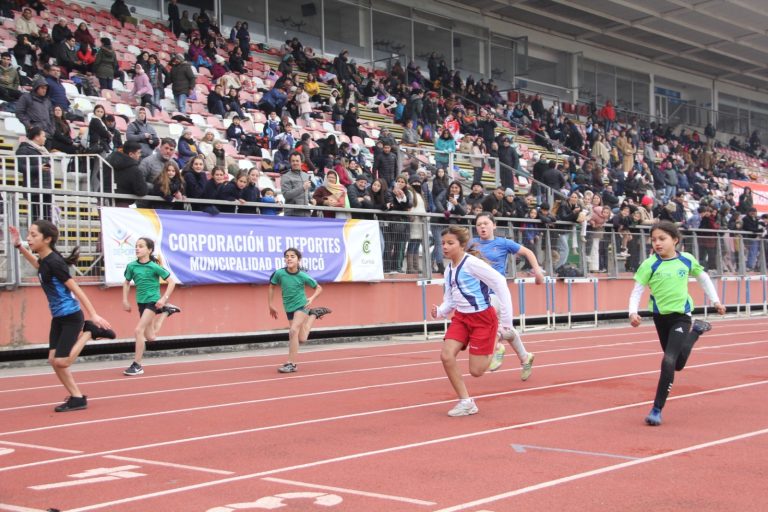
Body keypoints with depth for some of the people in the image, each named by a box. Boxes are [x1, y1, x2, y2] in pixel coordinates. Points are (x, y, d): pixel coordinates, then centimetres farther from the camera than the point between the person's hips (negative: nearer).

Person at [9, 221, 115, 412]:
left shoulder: (54, 262, -21)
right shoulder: (45, 260, 4)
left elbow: (76, 289, -20)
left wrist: (93, 315, -22)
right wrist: (19, 246, 23)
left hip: (71, 317, -9)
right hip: (58, 317, 9)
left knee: (61, 362, -7)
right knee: (54, 360, 6)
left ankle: (88, 331, 8)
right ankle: (77, 398, 15)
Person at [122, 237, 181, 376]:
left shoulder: (154, 267, -15)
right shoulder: (132, 266, -2)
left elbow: (172, 282, -9)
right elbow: (127, 283, 15)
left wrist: (164, 298, -16)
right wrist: (125, 300, 8)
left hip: (153, 301, -6)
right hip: (141, 302, 6)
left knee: (139, 330, -18)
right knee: (150, 337, 13)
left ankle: (137, 365, -7)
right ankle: (166, 310, 37)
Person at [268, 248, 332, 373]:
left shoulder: (303, 276, -17)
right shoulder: (279, 273, -13)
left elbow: (319, 288, -2)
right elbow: (272, 287, 6)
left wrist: (312, 298, -19)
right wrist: (270, 305, 8)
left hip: (301, 305, -4)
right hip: (289, 308, 4)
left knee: (293, 331, -23)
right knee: (301, 339, 10)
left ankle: (291, 364, -13)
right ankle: (313, 314, 37)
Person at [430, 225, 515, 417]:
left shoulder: (472, 263, -19)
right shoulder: (448, 270, 6)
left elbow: (501, 284, -19)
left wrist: (506, 321, -17)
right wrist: (439, 312, -11)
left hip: (483, 318, -7)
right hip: (461, 317, 7)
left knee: (476, 371, -6)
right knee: (446, 356, -14)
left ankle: (496, 349, 28)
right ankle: (466, 402, 0)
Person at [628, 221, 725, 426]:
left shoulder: (687, 260, -6)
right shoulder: (649, 264, -11)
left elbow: (703, 278, 12)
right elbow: (637, 290, -10)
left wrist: (715, 301, 13)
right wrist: (633, 312, -25)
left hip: (681, 315, -2)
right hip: (660, 316, 2)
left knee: (669, 361, -18)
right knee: (677, 364, 19)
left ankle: (657, 409, -8)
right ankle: (696, 330, 50)